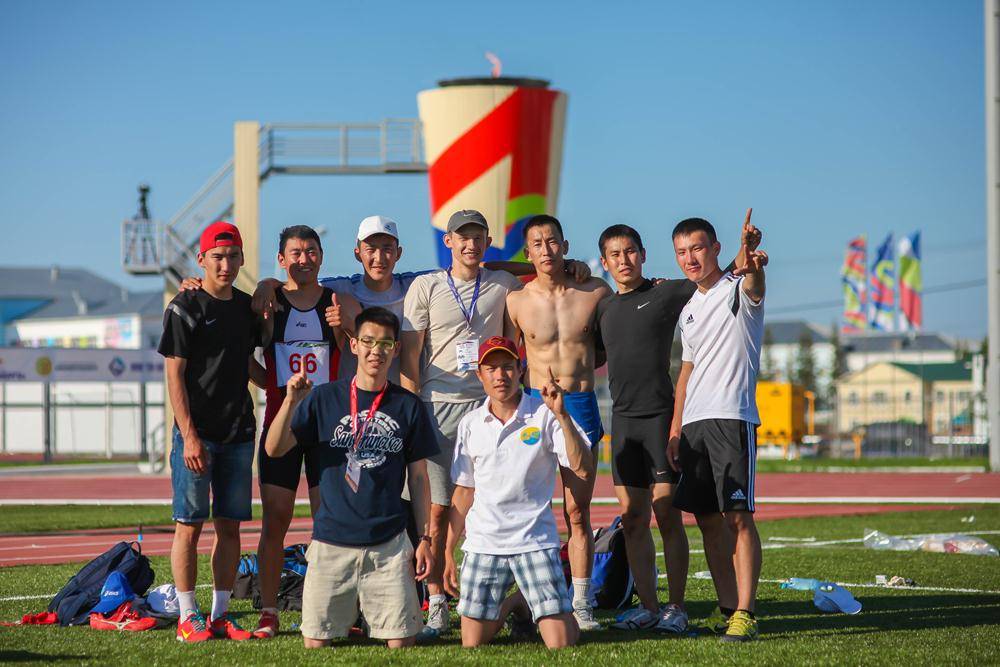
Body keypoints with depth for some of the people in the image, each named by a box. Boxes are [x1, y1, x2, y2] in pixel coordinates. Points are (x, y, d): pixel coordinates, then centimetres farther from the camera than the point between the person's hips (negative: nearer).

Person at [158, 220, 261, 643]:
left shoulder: (246, 306, 12)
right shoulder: (185, 308, -6)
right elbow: (174, 375, -9)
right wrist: (189, 436, -15)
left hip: (239, 433, 6)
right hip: (197, 434, -6)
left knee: (230, 525, 7)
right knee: (190, 524, -3)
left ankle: (221, 615, 13)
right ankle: (188, 618, 2)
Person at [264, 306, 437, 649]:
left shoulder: (408, 406, 5)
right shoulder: (324, 398, 3)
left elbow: (418, 477, 10)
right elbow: (274, 448, -3)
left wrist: (425, 538, 5)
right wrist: (291, 402, -18)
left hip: (389, 543, 0)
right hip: (331, 540, 0)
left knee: (402, 643, -3)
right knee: (315, 643, 0)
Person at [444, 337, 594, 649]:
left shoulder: (544, 415, -5)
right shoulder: (471, 424, 7)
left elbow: (583, 469, -15)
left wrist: (562, 416, -24)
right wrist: (448, 552, 13)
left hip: (535, 541, -3)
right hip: (483, 544, 3)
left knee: (561, 645, -9)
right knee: (472, 646, 3)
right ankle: (506, 610, 34)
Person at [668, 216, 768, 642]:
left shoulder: (737, 290, -3)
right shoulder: (689, 310, 20)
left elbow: (754, 286, -28)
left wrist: (754, 267, -53)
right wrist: (675, 430, 18)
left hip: (732, 417, -8)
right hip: (693, 423, 8)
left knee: (737, 515, -12)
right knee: (707, 519, 7)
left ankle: (745, 613, -14)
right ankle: (728, 608, 11)